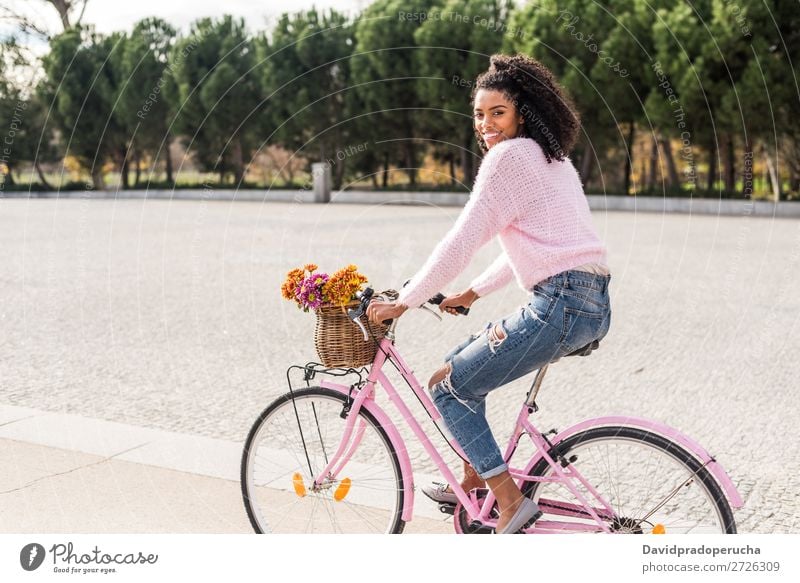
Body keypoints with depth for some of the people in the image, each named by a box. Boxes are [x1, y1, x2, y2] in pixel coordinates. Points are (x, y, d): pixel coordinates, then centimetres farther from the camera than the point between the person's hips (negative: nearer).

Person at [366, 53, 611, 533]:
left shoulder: (510, 155, -9)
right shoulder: (550, 157, 21)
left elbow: (463, 241, -12)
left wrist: (404, 302, -5)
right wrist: (475, 293, 27)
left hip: (561, 304, -10)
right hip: (590, 303, 10)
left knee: (449, 387, 0)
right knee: (462, 364, 22)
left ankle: (511, 501, 1)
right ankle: (474, 481, 30)